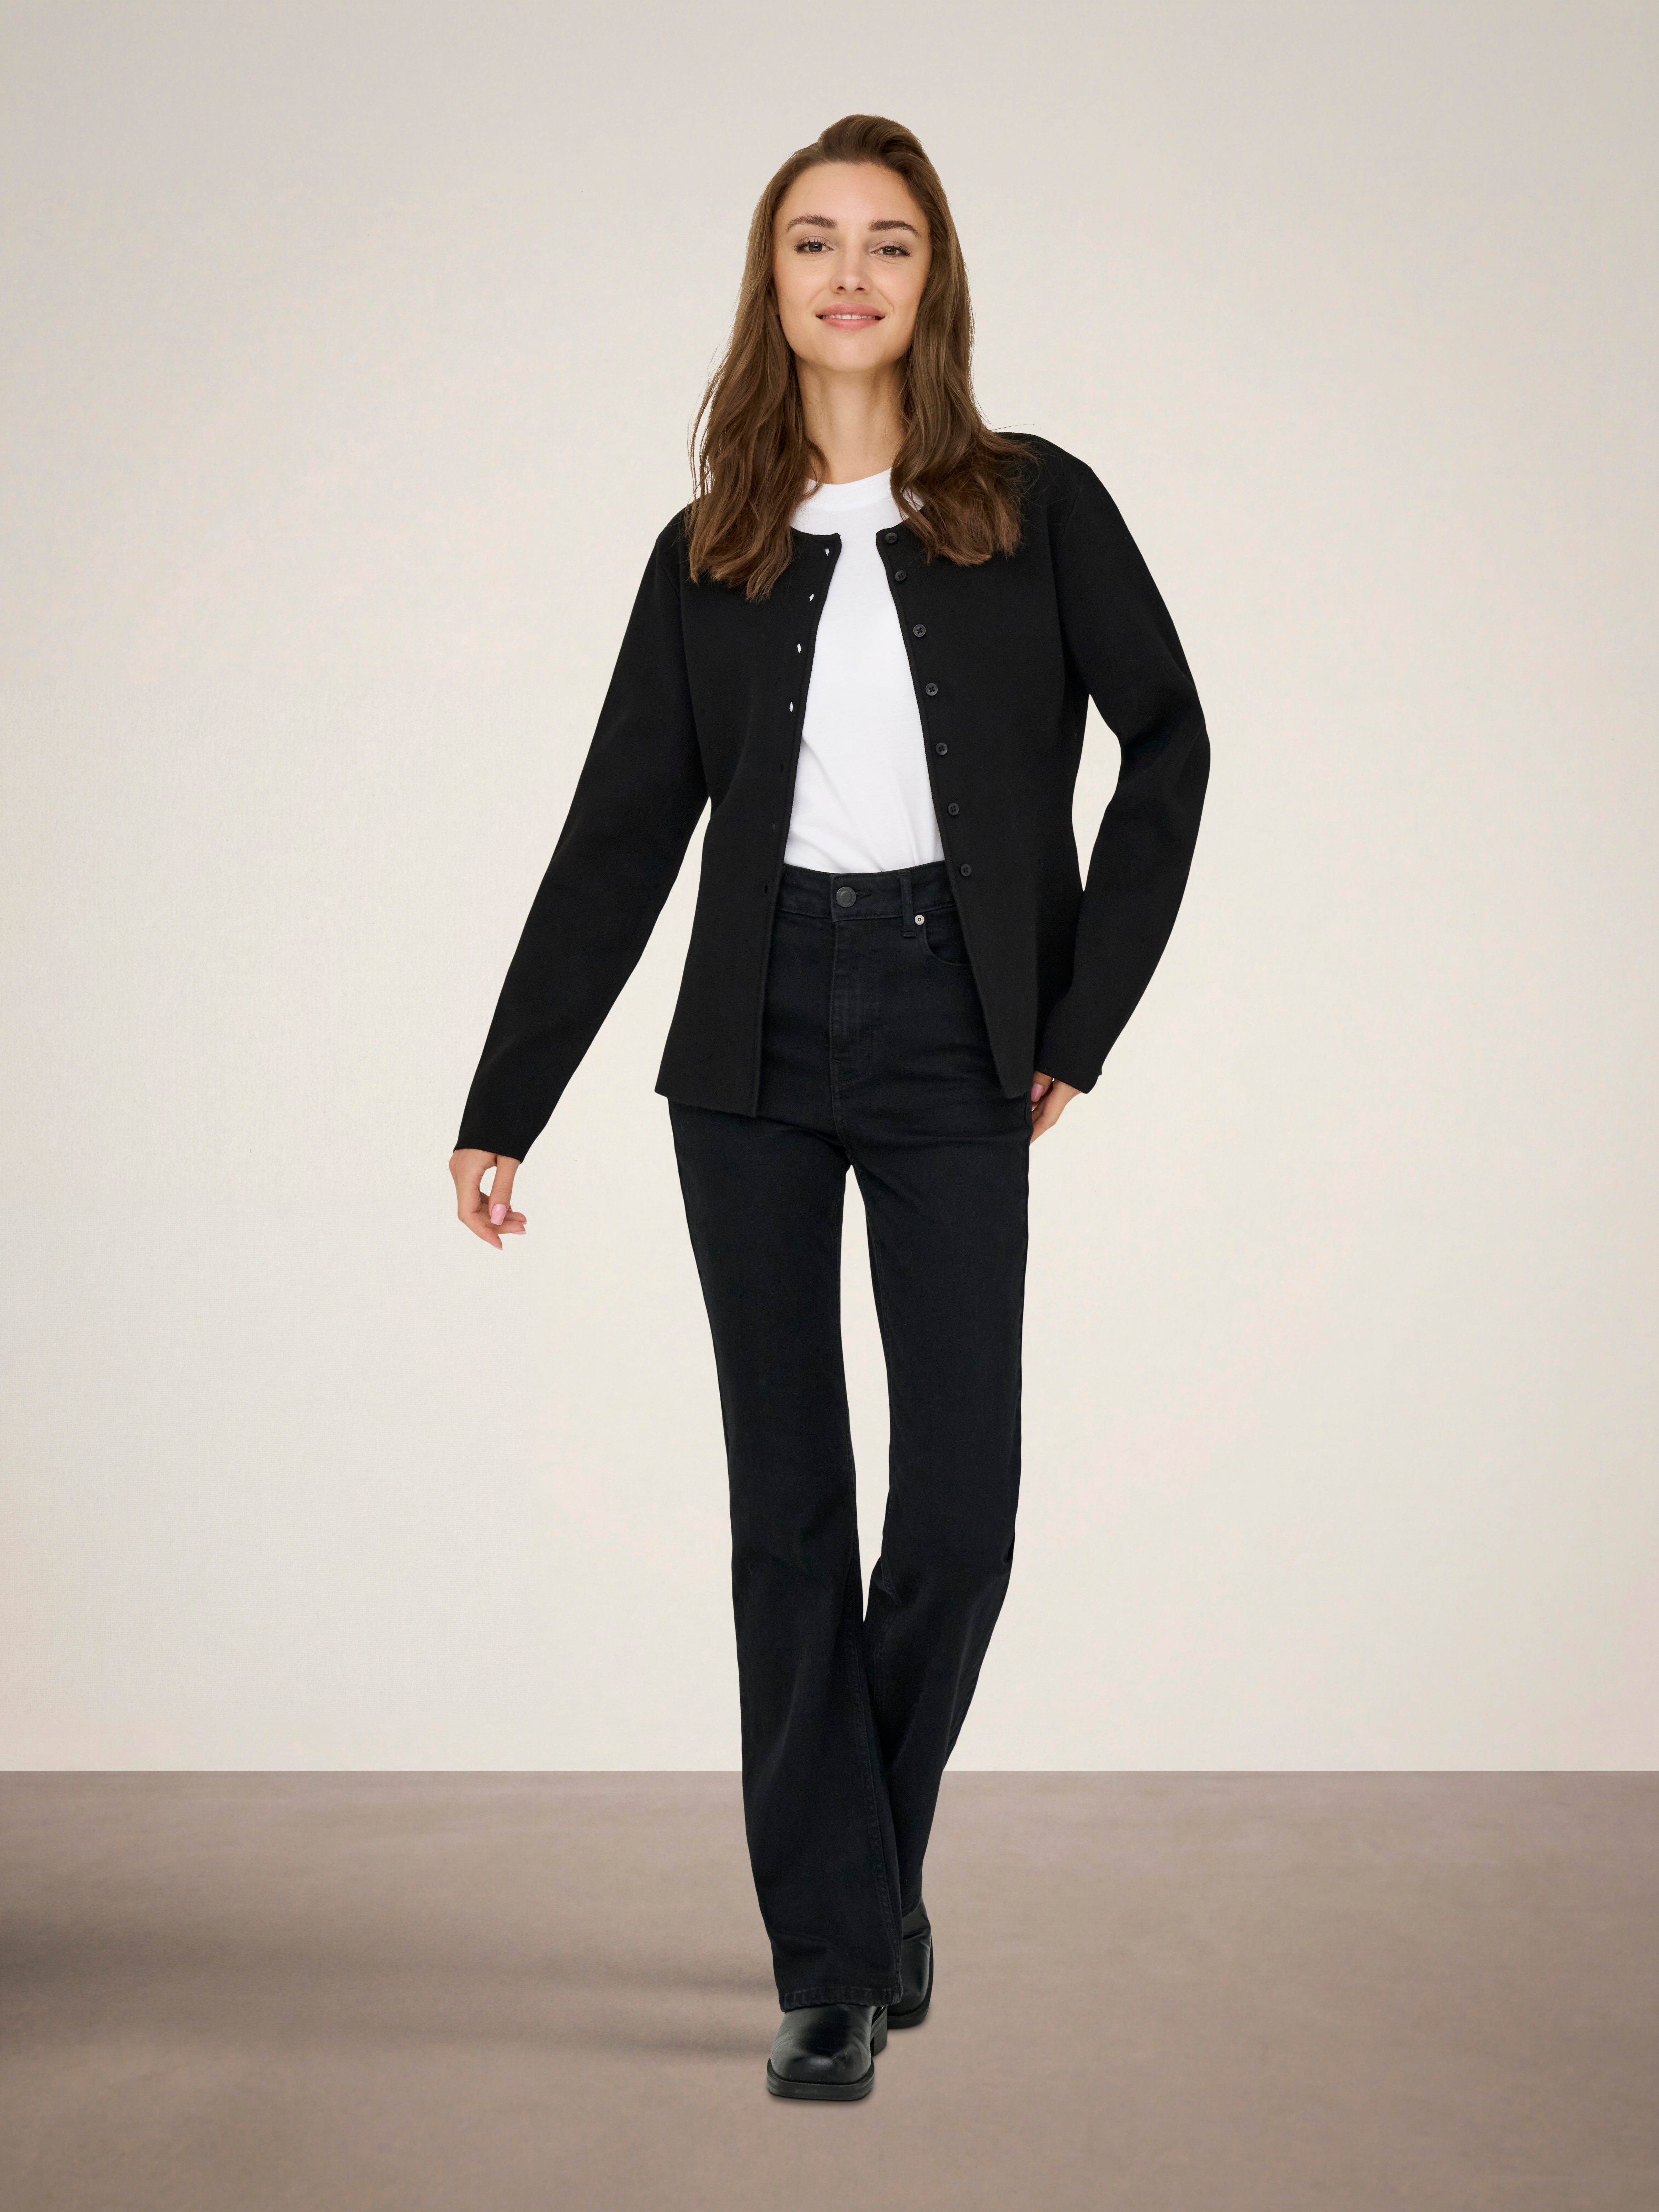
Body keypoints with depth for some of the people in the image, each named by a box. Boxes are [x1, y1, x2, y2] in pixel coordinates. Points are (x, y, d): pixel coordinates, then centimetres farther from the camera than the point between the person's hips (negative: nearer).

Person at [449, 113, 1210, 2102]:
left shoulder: (1038, 509, 4)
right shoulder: (708, 557, 9)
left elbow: (1168, 745, 5)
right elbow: (618, 840, 7)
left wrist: (1082, 1020, -1)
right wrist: (503, 1111, 4)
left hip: (950, 1040, -1)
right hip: (758, 1045, 2)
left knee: (958, 1503, -3)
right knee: (790, 1506, 3)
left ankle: (868, 1864, 24)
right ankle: (837, 1952, 12)